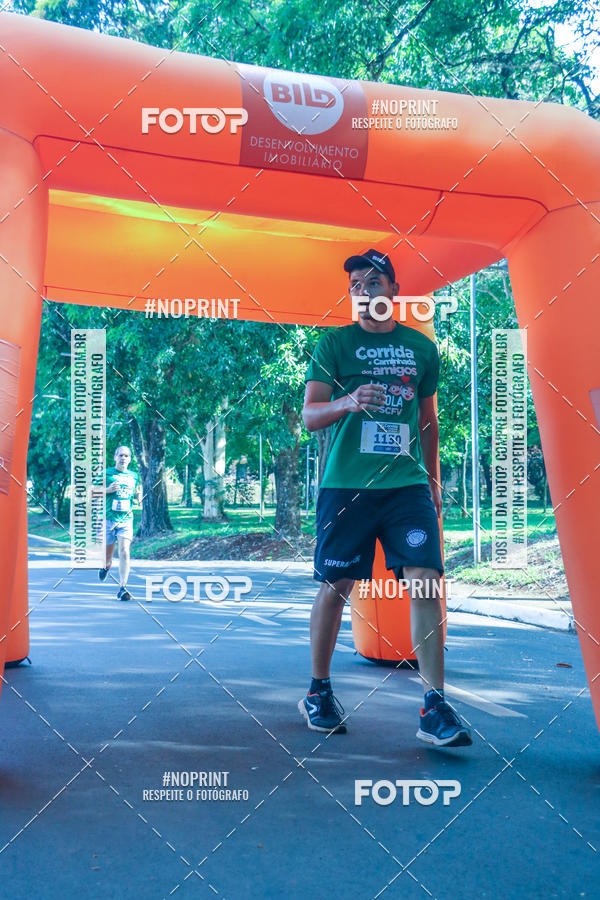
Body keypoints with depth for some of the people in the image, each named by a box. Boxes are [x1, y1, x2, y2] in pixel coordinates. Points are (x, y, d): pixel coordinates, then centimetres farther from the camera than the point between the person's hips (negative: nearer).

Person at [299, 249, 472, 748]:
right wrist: (347, 402, -22)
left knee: (426, 582, -9)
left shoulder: (422, 347, 14)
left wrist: (432, 478, 18)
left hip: (407, 483, 2)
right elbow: (309, 415, -2)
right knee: (335, 586, 3)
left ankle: (435, 707, -1)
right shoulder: (335, 343, 4)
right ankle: (319, 692, 22)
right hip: (346, 483, -2)